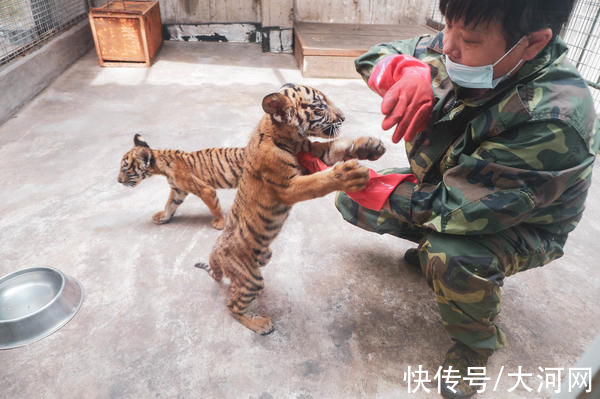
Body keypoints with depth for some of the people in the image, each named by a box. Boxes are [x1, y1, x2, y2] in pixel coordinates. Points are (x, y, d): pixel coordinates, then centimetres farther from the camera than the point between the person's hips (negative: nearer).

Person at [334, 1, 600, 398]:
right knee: (351, 198, -2)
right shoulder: (461, 52, -18)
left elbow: (458, 208, -36)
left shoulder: (554, 121, -37)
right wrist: (409, 73, -32)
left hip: (520, 227, -5)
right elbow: (376, 55, -7)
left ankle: (476, 342, -2)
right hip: (441, 185, 6)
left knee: (451, 257, -38)